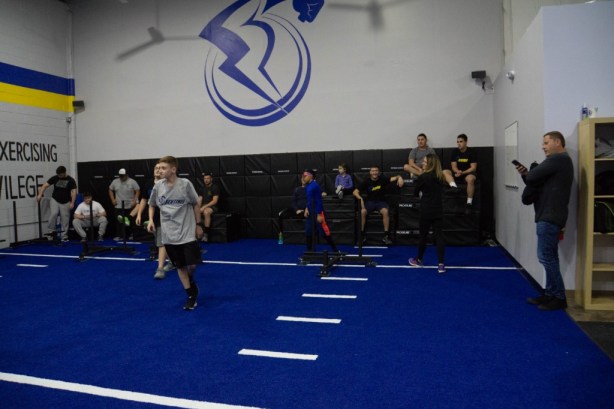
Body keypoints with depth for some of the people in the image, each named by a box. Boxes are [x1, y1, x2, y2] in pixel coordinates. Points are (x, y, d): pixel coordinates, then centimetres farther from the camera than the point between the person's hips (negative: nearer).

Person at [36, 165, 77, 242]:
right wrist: (40, 195, -16)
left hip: (65, 202, -1)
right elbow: (45, 185, -3)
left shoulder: (71, 180, -9)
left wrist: (72, 203, -23)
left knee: (65, 220, 1)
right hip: (54, 200, 1)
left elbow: (74, 191, -14)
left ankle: (64, 237, 9)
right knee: (53, 214, -22)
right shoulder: (54, 178, -2)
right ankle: (51, 231, -4)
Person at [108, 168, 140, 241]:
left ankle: (128, 236, 12)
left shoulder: (132, 182, -4)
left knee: (129, 222, 2)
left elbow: (137, 191, -6)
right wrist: (112, 199, 7)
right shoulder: (115, 182, 7)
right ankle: (118, 236, 5)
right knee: (119, 221, -1)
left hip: (129, 206, -2)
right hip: (118, 206, 3)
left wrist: (135, 200, -14)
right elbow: (110, 190, 17)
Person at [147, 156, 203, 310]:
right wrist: (151, 220, -1)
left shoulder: (185, 184, -10)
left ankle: (191, 282, 31)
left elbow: (195, 204, 1)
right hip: (169, 235, 3)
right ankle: (191, 295, 20)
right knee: (181, 267, 8)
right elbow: (152, 205, 15)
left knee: (192, 265, -3)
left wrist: (198, 225, 2)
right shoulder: (158, 186, -1)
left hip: (188, 232, -3)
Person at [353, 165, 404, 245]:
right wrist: (360, 198, -23)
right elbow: (355, 192, -4)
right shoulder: (366, 181, -1)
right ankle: (361, 234, -15)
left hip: (381, 201, 0)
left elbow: (394, 178, -8)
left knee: (385, 211, -33)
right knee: (362, 211, -30)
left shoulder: (382, 179, -1)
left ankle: (386, 235, -25)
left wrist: (399, 177, -32)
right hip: (370, 201, 1)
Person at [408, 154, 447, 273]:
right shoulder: (441, 177, 6)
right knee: (439, 237, 1)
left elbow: (415, 193, 2)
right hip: (438, 211, 4)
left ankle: (418, 260, 27)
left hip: (426, 211, -4)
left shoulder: (422, 177, -11)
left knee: (423, 236, 11)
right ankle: (441, 264, -3)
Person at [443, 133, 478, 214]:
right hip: (458, 173, 5)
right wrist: (458, 171, -20)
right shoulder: (455, 152, 6)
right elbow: (454, 166, 3)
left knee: (470, 179, -39)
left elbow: (473, 168, -10)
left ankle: (469, 203, -35)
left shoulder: (471, 152, -6)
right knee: (445, 172, -20)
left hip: (468, 173, -5)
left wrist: (462, 173, -22)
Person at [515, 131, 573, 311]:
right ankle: (550, 293, 18)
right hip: (549, 215, 11)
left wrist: (527, 173, 3)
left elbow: (533, 178, -18)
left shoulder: (558, 159, -13)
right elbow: (538, 181, 16)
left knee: (546, 256, -8)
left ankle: (559, 297, -1)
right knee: (550, 256, 12)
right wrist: (526, 173, 0)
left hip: (550, 216, -11)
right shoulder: (558, 161, 21)